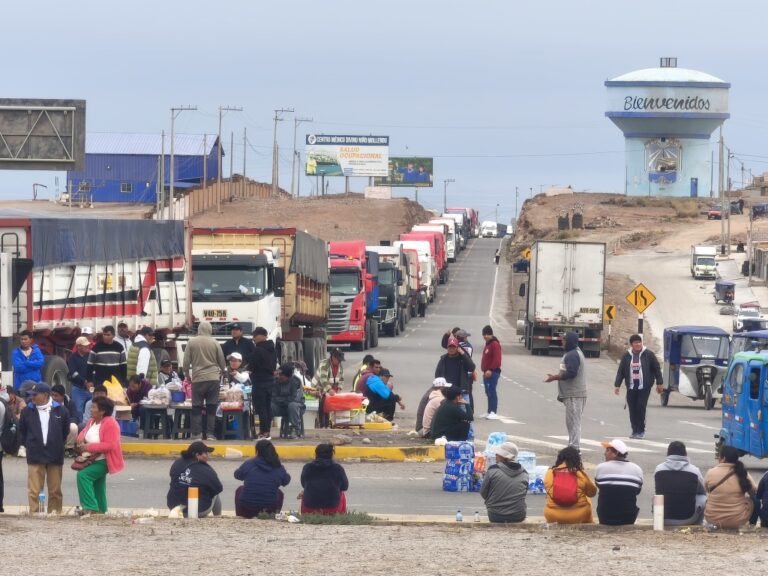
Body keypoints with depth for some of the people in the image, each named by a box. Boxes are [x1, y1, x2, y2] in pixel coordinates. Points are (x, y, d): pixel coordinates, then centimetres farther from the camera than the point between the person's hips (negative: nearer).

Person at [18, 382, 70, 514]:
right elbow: (22, 431, 12)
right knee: (34, 490, -5)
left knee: (55, 491, 7)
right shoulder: (27, 411, 1)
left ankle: (55, 514, 16)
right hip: (35, 457, 0)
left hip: (55, 457, 0)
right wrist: (28, 446, 8)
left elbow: (66, 430, 13)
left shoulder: (60, 410, -1)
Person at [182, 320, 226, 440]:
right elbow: (222, 362, 7)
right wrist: (222, 372, 26)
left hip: (198, 378, -1)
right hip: (213, 378, 1)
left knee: (197, 408, 5)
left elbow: (186, 362, 0)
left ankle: (197, 434, 2)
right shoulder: (215, 343, 0)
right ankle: (210, 434, 3)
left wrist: (188, 375, 15)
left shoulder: (192, 342, -2)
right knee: (211, 408, 5)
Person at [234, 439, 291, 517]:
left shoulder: (248, 464, -9)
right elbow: (286, 481, 13)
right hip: (269, 511, 1)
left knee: (239, 490, 33)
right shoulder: (279, 468, -6)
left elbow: (237, 475, 10)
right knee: (279, 493, 32)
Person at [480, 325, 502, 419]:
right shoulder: (487, 344, 18)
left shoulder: (495, 344, -12)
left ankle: (493, 412, -17)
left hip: (493, 372, -10)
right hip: (487, 372, 10)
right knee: (488, 392, 12)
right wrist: (484, 370, 17)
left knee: (491, 391, -14)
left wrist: (490, 370, -23)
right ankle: (489, 412, 18)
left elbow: (497, 359, -19)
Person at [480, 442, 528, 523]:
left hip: (495, 517, -2)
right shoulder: (524, 474, -1)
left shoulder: (493, 470, -10)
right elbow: (523, 495, 9)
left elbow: (483, 494, -2)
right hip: (518, 517, 2)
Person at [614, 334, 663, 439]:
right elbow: (620, 371, 10)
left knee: (641, 408, -10)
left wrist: (659, 383, 2)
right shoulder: (626, 356, 7)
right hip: (631, 387, 3)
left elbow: (657, 369, 3)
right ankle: (635, 430, 13)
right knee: (632, 409, 2)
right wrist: (617, 385, 7)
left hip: (644, 387, -3)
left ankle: (641, 430, -1)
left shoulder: (648, 354, -1)